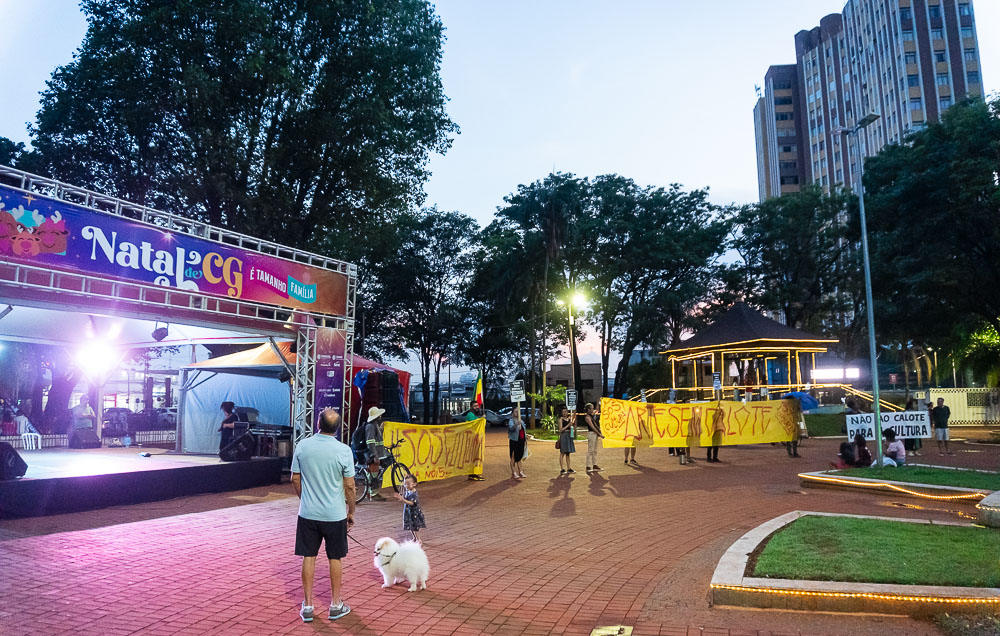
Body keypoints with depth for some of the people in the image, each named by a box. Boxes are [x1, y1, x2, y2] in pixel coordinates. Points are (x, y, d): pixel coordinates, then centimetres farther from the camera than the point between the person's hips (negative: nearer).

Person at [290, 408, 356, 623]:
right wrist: (351, 511, 4)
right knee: (335, 559, 12)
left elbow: (295, 479, 3)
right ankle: (336, 605, 22)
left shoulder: (302, 446, -6)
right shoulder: (343, 450, -14)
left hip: (308, 513, 2)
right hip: (335, 514, -2)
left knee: (308, 558, 12)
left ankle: (307, 606, 19)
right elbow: (349, 486, -10)